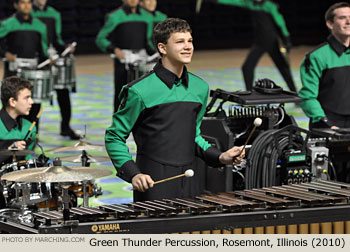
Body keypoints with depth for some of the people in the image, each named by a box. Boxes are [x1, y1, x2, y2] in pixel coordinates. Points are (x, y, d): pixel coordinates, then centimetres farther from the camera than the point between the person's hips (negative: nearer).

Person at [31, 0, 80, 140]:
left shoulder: (54, 14, 12)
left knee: (63, 91, -3)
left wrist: (65, 47, -4)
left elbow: (56, 38, 15)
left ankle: (65, 127, 9)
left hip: (52, 56, 3)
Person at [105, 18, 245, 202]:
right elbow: (114, 138, -3)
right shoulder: (139, 91, -9)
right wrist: (133, 174, -15)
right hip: (152, 182, -5)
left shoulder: (200, 88, 9)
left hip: (188, 184, 5)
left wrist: (220, 157, 6)